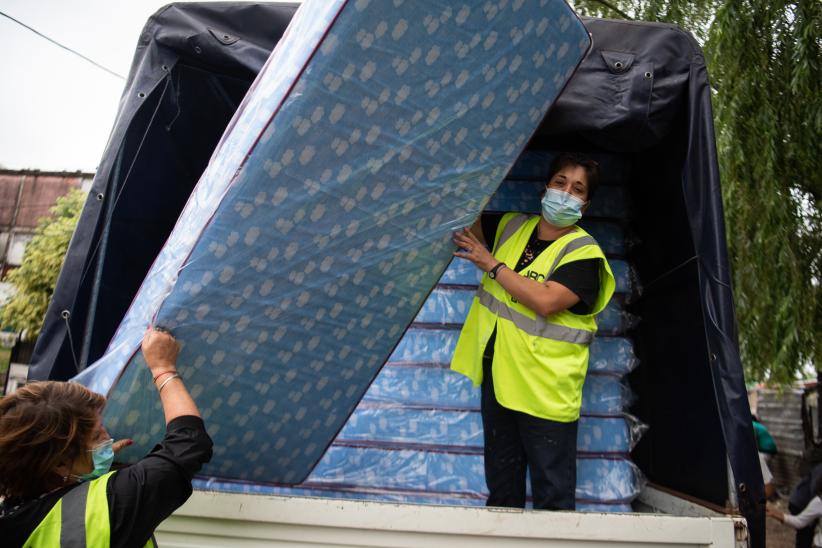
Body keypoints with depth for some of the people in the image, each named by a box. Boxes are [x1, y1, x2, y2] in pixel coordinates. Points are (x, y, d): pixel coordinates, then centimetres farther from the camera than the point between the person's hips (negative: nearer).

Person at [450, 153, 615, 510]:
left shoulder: (584, 253, -12)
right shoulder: (511, 226, 7)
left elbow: (545, 301, -26)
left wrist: (492, 265, -17)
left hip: (545, 390, -6)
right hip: (498, 376, 6)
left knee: (552, 493, 5)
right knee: (501, 483, 21)